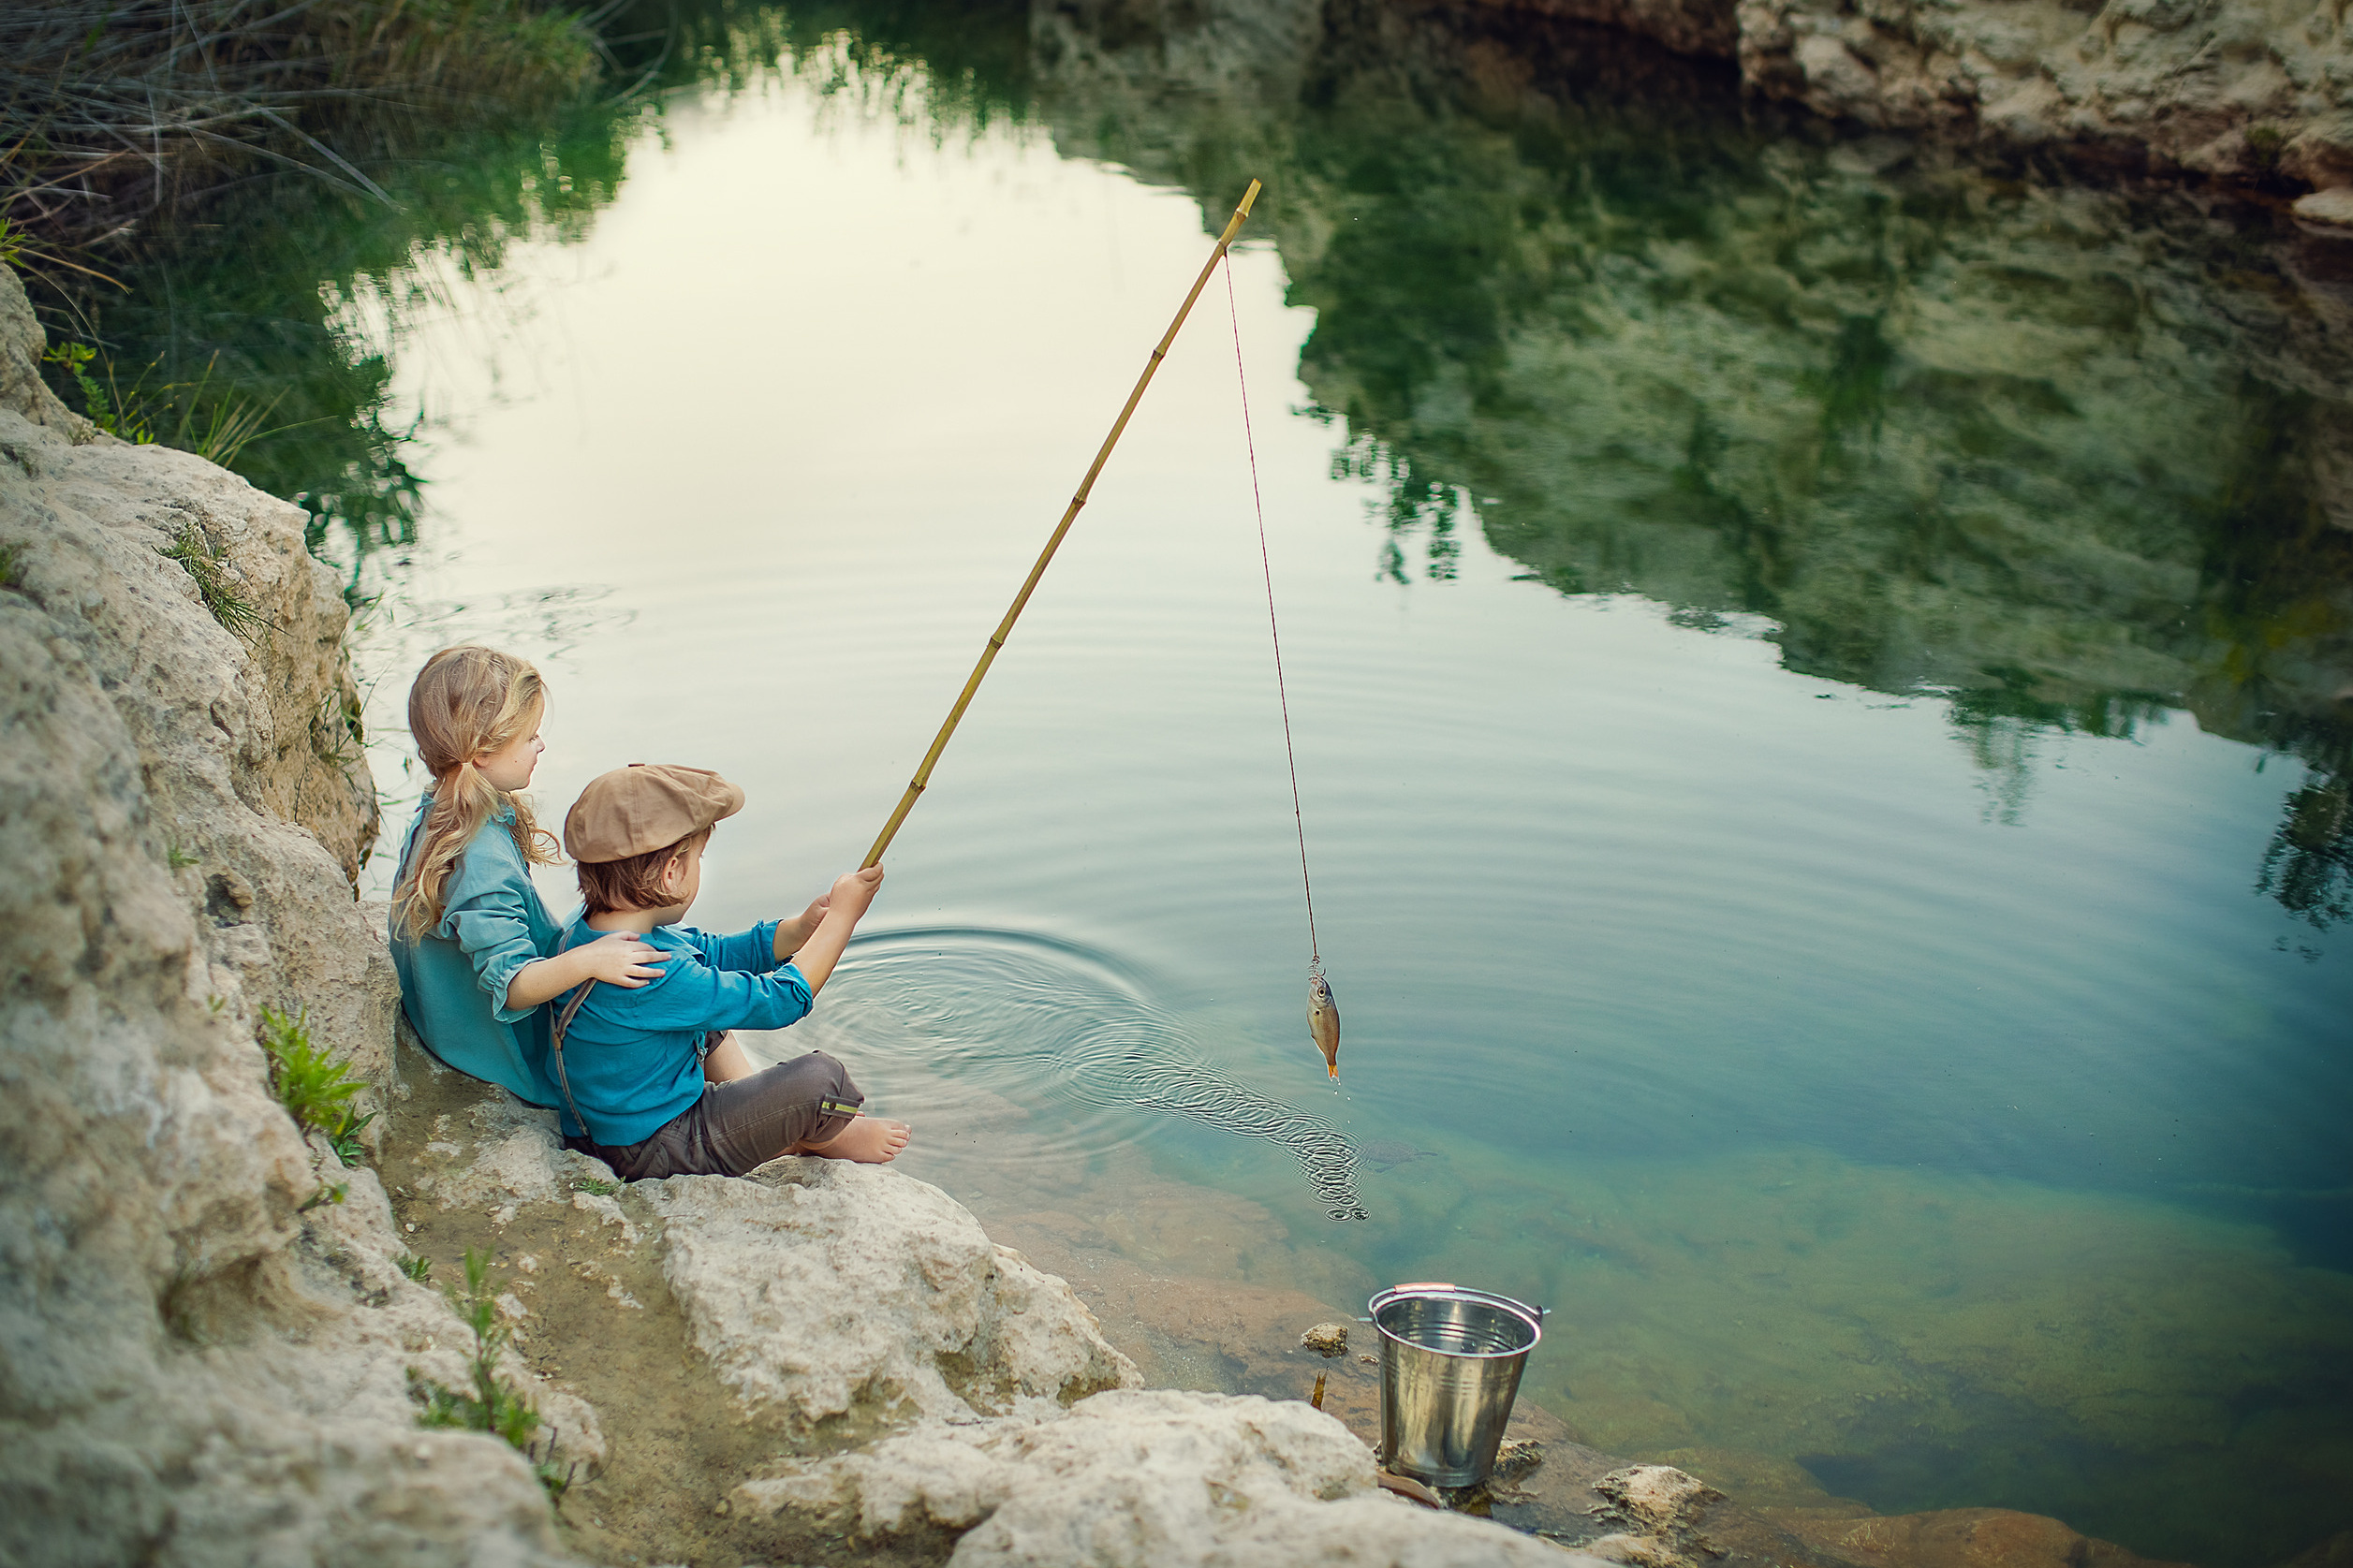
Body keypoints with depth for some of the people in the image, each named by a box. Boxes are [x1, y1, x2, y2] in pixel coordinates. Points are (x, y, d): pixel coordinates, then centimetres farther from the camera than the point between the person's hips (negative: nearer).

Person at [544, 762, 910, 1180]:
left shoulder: (591, 929, -3)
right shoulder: (656, 979, -34)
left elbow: (716, 954, 9)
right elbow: (782, 1000, -25)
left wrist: (804, 927, -3)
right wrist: (843, 914, -15)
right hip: (653, 1156, -10)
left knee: (708, 1014, 30)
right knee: (821, 1077, -14)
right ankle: (825, 1136, 20)